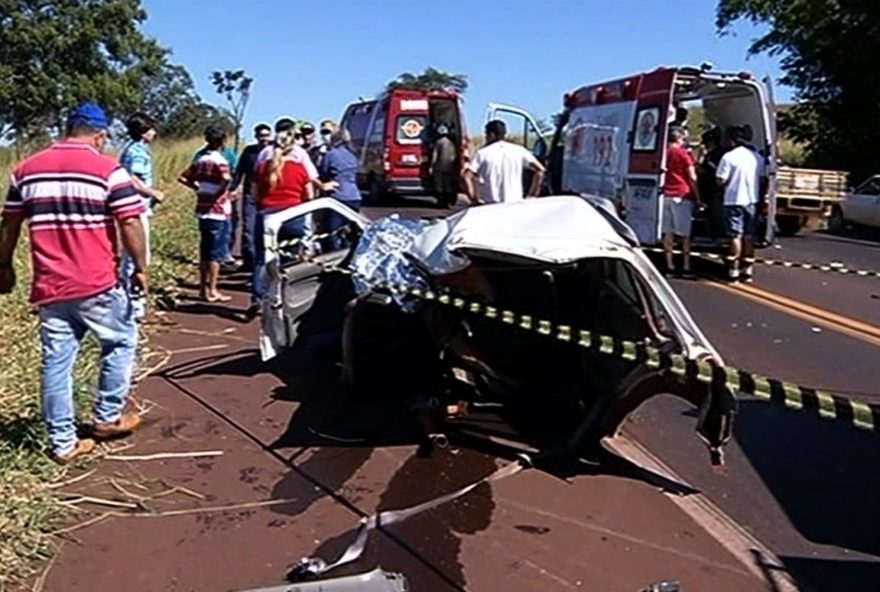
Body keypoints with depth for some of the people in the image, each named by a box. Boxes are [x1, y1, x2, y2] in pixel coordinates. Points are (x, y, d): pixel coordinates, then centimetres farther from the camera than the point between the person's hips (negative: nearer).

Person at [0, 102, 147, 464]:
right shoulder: (108, 170, -7)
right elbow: (131, 224, -12)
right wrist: (140, 268, -1)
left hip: (49, 285, 5)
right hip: (97, 284, -4)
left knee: (56, 360, 9)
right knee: (121, 341, 17)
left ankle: (63, 442, 17)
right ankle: (108, 417, 24)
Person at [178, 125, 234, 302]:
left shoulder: (199, 160, 9)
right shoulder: (220, 160, -13)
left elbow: (182, 177, 12)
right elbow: (226, 179, -32)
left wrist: (198, 188, 14)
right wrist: (221, 193, -16)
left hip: (203, 211, 7)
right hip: (219, 212, -7)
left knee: (204, 251, 13)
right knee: (216, 253, -1)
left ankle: (203, 288, 19)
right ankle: (212, 291, 3)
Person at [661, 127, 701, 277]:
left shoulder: (665, 153, 11)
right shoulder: (684, 153, -6)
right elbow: (692, 177, -7)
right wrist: (698, 197, -3)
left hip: (667, 195, 5)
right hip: (683, 196, -5)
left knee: (668, 232, 6)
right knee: (685, 233, -2)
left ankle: (669, 265, 8)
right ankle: (686, 267, -2)